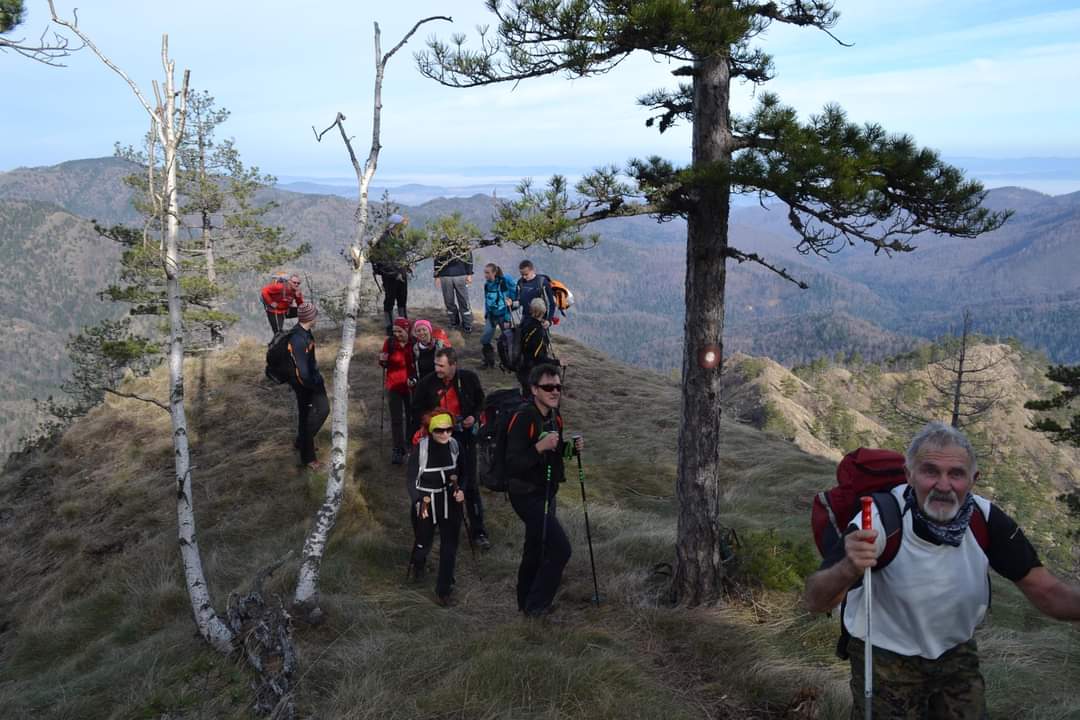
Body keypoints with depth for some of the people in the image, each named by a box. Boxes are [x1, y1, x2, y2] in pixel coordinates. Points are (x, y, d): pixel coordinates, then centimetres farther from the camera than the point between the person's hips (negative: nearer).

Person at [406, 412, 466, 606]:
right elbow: (411, 479, -9)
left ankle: (443, 591, 15)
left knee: (450, 548, 1)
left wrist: (460, 490, -10)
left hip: (450, 502, 2)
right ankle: (417, 564, 53)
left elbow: (460, 473, 7)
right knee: (423, 544, 17)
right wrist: (418, 501, -20)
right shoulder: (422, 447, -18)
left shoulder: (454, 445, -8)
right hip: (426, 502, -2)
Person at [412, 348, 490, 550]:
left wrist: (474, 416, -9)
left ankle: (478, 530, 12)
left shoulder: (469, 378, -9)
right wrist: (429, 417, -14)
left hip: (465, 436, 0)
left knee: (470, 484, 3)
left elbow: (480, 401, 9)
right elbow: (417, 409, 4)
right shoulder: (427, 383, -10)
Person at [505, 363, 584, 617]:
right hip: (527, 495, -9)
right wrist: (540, 447, -37)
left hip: (546, 493, 9)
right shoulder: (522, 419, -22)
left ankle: (527, 603, 37)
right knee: (560, 548, -12)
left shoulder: (555, 417, 3)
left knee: (536, 549, 20)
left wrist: (571, 447, -3)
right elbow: (512, 465, -26)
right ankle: (536, 605, 4)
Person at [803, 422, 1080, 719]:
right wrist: (847, 569, -55)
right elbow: (816, 602, -32)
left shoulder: (986, 519, -18)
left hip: (957, 653, 4)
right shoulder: (882, 517, -29)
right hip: (886, 658, -3)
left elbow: (1046, 591, -13)